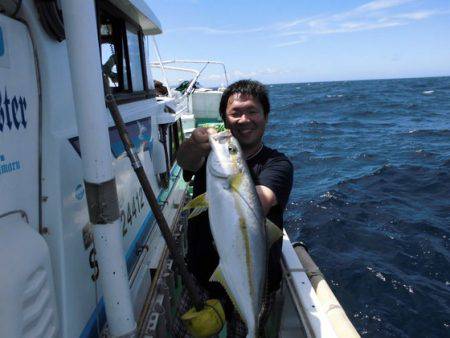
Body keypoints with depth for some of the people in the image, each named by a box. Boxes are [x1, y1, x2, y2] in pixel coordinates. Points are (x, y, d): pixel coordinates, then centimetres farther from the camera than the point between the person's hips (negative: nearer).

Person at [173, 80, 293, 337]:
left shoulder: (278, 164, -10)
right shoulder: (209, 151, -2)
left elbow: (258, 206, -31)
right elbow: (185, 160, -27)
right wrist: (197, 144, -50)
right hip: (202, 275, 2)